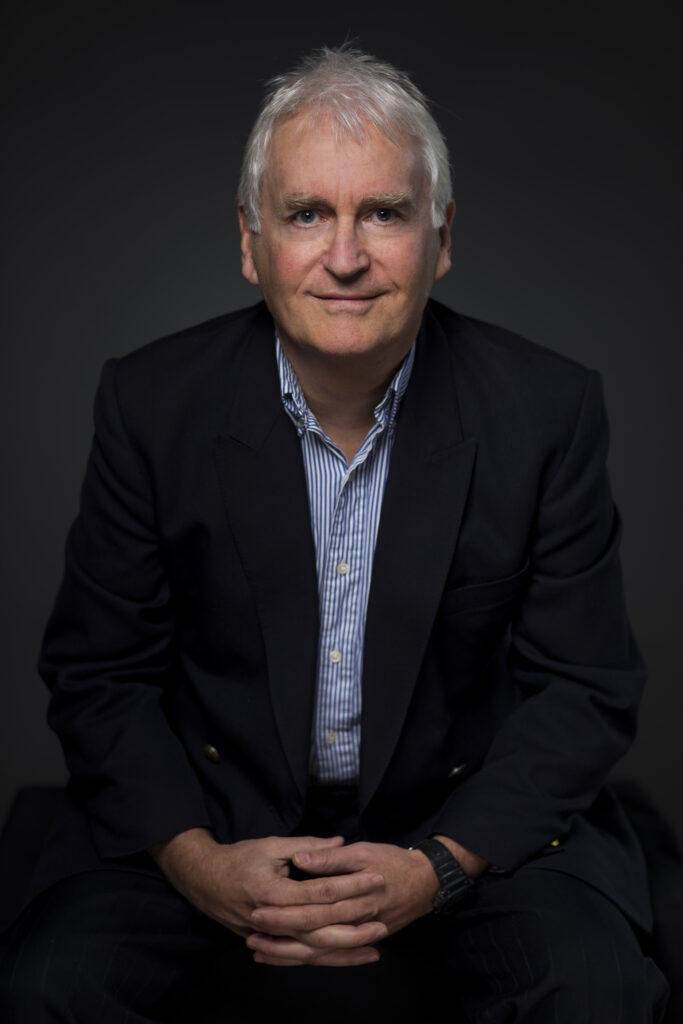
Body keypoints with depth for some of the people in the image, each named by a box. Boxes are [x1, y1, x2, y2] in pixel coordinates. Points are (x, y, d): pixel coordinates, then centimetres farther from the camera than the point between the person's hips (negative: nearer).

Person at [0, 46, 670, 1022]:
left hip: (468, 811, 1)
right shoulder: (151, 401, -9)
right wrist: (196, 861, -17)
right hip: (211, 810, 0)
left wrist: (438, 867, -18)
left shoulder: (549, 409, -11)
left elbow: (585, 688, -6)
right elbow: (98, 673, -3)